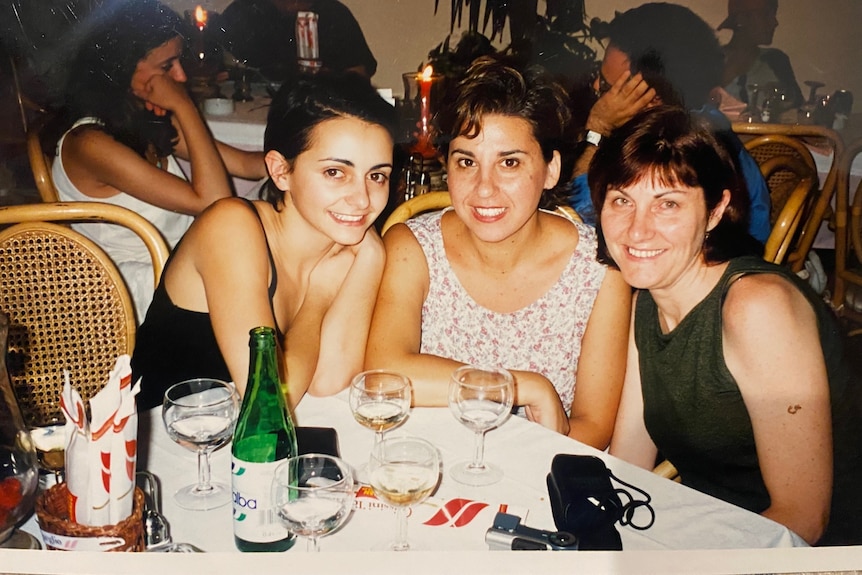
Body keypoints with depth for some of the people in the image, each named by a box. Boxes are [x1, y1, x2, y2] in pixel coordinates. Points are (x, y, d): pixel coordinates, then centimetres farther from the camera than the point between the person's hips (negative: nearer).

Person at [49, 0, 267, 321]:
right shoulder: (90, 144, -22)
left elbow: (246, 164, 2)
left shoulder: (150, 120, 4)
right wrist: (184, 107, -21)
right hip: (143, 292, -8)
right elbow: (212, 201, -26)